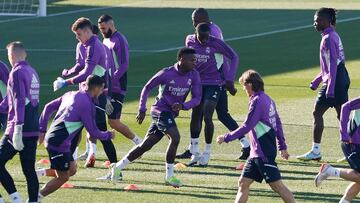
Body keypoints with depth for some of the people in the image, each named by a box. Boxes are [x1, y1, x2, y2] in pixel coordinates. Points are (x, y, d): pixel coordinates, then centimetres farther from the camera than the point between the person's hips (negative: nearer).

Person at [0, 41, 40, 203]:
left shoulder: (17, 72, -9)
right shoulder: (33, 72, 16)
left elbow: (20, 101, -19)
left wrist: (17, 129, -24)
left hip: (19, 130, -8)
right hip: (34, 130, 8)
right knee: (29, 169, 7)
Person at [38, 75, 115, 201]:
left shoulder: (70, 95, 13)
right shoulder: (87, 105, -12)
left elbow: (49, 107, 16)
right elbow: (93, 132, -7)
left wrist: (42, 130, 19)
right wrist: (108, 135, 11)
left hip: (51, 137, 9)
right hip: (59, 143, -9)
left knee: (71, 170, 17)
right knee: (63, 177, 3)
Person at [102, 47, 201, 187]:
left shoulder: (193, 75, -1)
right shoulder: (167, 74, -14)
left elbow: (197, 98, -1)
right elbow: (147, 88, -3)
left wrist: (183, 105, -20)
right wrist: (142, 110, -7)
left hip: (171, 114, 6)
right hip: (160, 110, -6)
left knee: (146, 145, 7)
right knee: (175, 137, -24)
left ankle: (118, 167, 19)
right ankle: (169, 176, -16)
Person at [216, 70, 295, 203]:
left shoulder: (257, 101, -15)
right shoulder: (267, 99, 13)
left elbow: (247, 127, -17)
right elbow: (278, 123, 18)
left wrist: (226, 138, -9)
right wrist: (282, 147, 24)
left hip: (264, 153, -10)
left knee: (276, 184, -8)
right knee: (243, 182, 9)